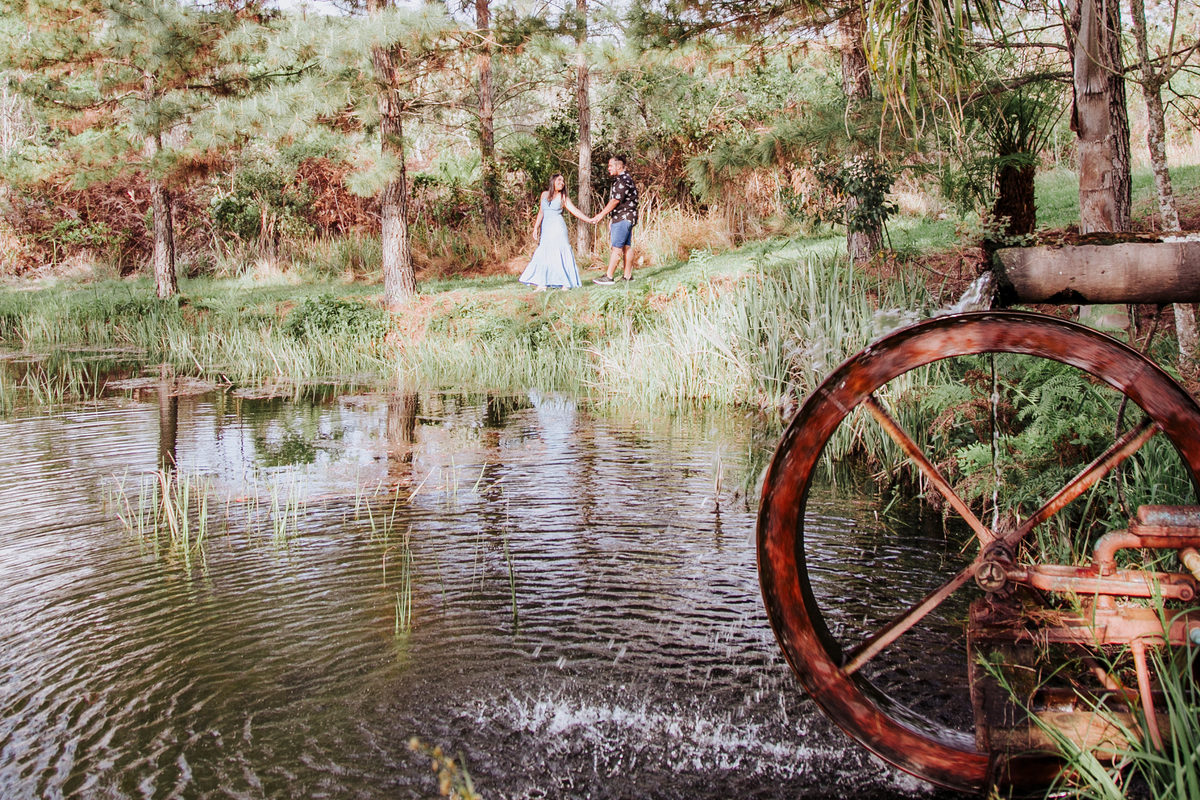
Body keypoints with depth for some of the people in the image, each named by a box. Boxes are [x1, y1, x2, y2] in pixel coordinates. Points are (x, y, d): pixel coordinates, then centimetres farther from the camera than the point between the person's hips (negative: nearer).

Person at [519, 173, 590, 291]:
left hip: (558, 228, -3)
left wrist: (588, 220, -15)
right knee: (543, 254, 0)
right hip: (546, 228, 3)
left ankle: (566, 283, -5)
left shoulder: (563, 197, 3)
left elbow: (574, 210, -5)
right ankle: (542, 284, 1)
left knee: (560, 253, -7)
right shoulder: (544, 194, 12)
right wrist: (536, 227, 14)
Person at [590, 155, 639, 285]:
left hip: (623, 218, -11)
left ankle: (608, 277, -13)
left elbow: (615, 201, -20)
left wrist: (601, 214, -16)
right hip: (625, 218, 11)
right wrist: (612, 220, 21)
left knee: (617, 247, -11)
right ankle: (628, 276, 12)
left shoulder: (623, 180, -15)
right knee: (626, 246, 10)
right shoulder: (624, 178, 18)